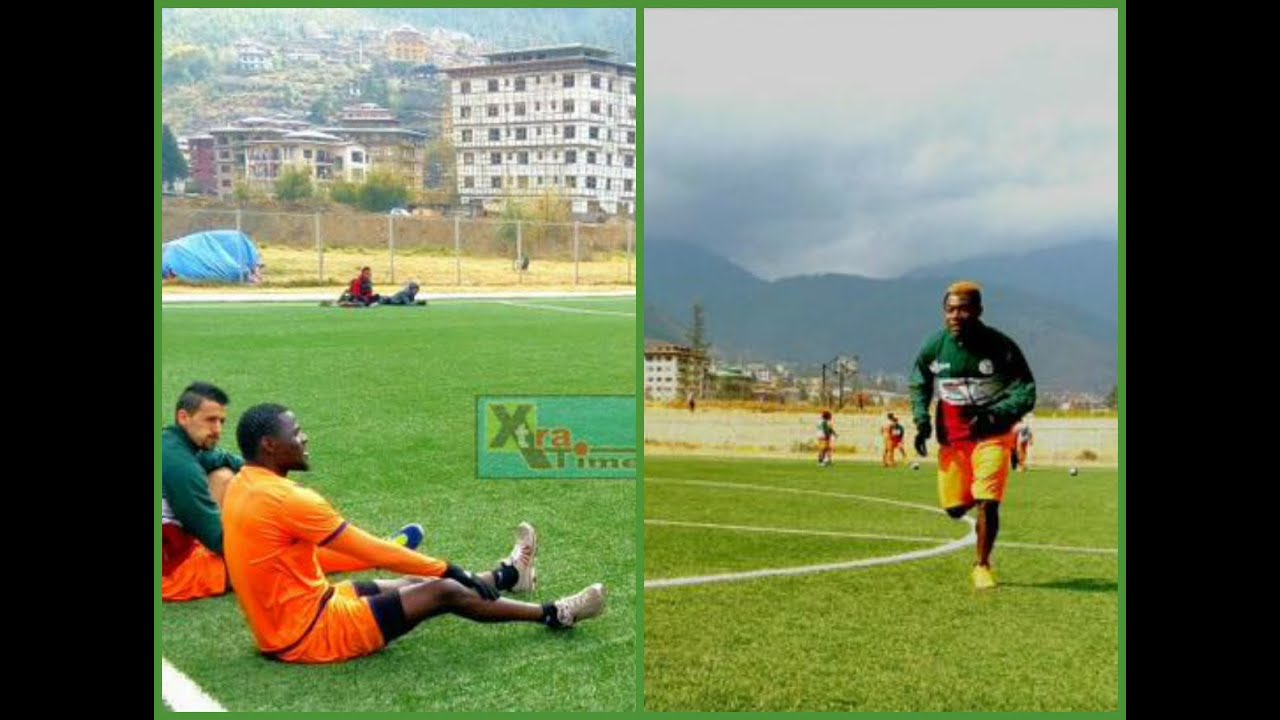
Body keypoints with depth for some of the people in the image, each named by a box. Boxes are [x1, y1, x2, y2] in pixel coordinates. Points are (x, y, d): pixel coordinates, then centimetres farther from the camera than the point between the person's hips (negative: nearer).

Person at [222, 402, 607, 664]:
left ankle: (505, 577, 44)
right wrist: (449, 569, -9)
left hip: (283, 627, 9)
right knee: (445, 592, -3)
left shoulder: (243, 488, 5)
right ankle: (554, 615, 12)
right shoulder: (286, 498, -25)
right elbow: (371, 550, -20)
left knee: (415, 582, 21)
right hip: (309, 633, -9)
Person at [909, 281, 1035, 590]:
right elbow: (919, 386, 11)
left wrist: (995, 416, -26)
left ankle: (983, 566, 6)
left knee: (987, 502, -14)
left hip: (991, 436, -3)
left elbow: (1026, 393, -10)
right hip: (951, 437, 3)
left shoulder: (1000, 346, -14)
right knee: (955, 508, 7)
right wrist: (921, 420, -4)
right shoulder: (933, 347, -6)